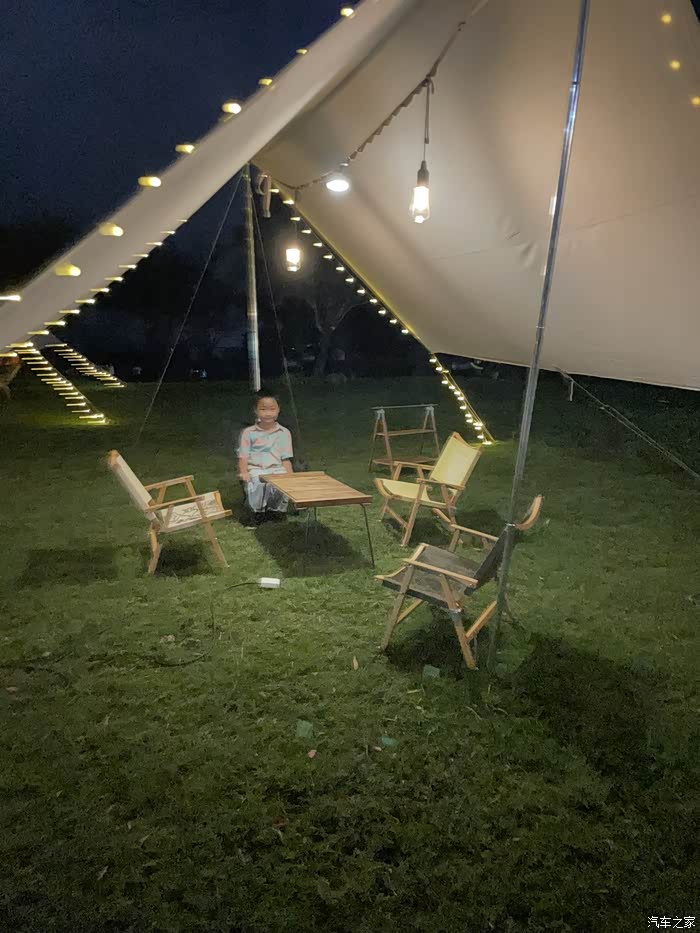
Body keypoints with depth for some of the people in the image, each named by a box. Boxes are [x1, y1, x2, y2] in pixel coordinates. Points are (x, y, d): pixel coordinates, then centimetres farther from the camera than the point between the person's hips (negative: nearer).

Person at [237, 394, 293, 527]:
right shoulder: (248, 432, 8)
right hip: (255, 468, -1)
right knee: (257, 482, -35)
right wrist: (243, 472, -14)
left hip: (276, 467, 1)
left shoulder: (284, 433, 11)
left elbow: (286, 458, 9)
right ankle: (257, 512, -9)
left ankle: (277, 509, -3)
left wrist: (290, 475, -8)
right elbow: (243, 456, 4)